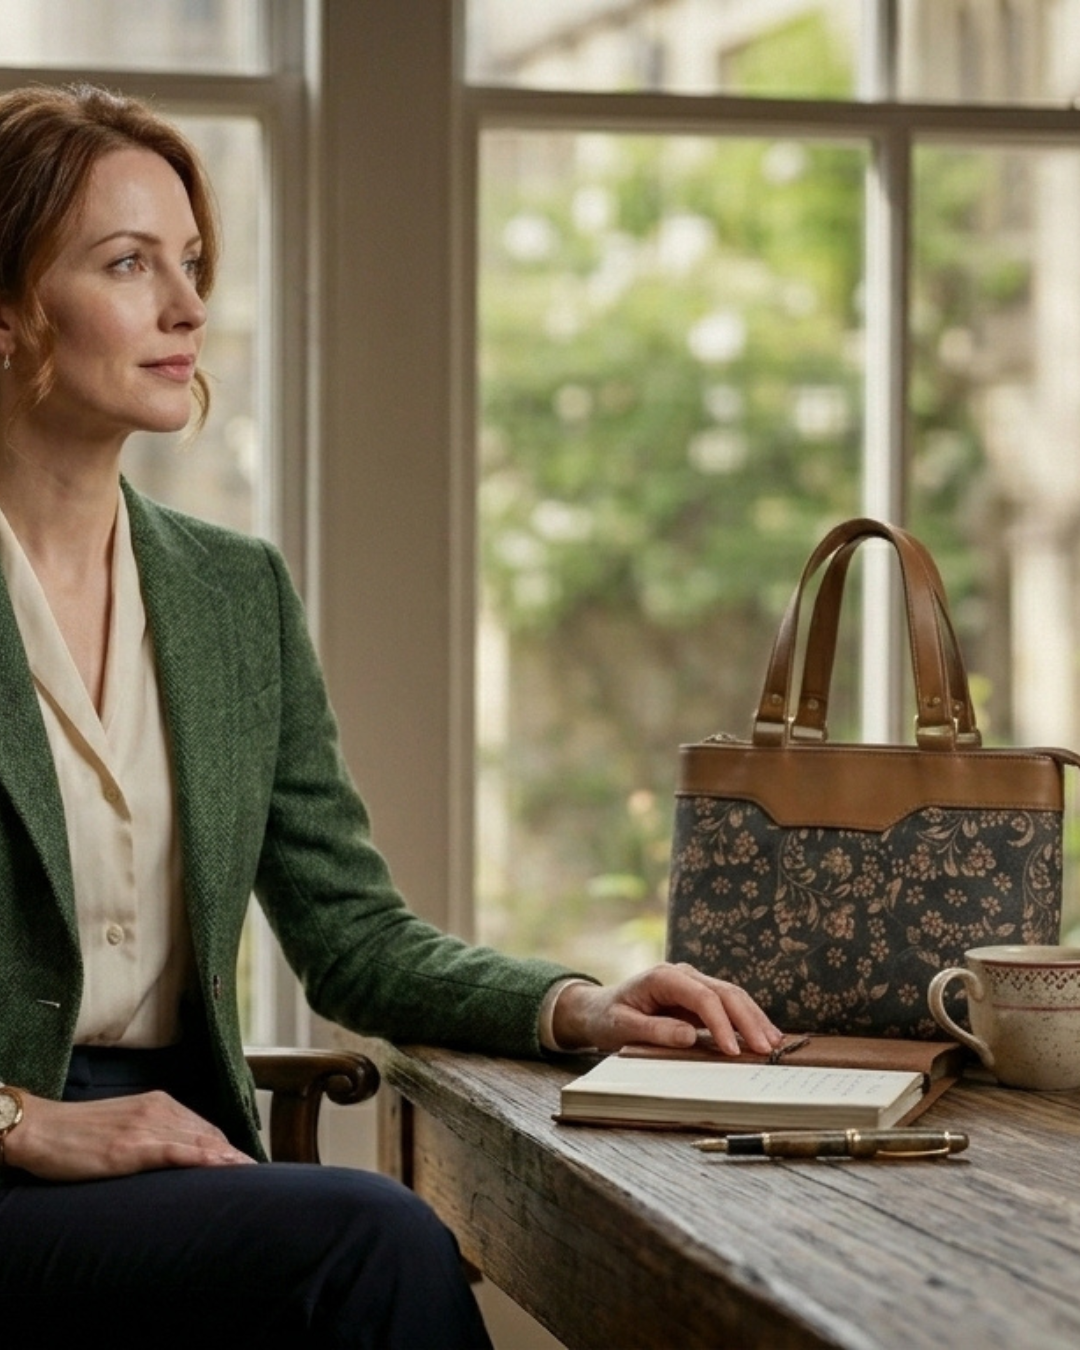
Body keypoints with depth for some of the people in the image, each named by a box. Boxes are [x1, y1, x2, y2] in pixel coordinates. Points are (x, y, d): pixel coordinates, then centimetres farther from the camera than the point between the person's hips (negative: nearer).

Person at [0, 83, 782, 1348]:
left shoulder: (237, 593, 13)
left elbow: (352, 934, 13)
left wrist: (577, 1006, -3)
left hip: (182, 1153, 5)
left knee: (377, 1246, -27)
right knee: (373, 1237, -28)